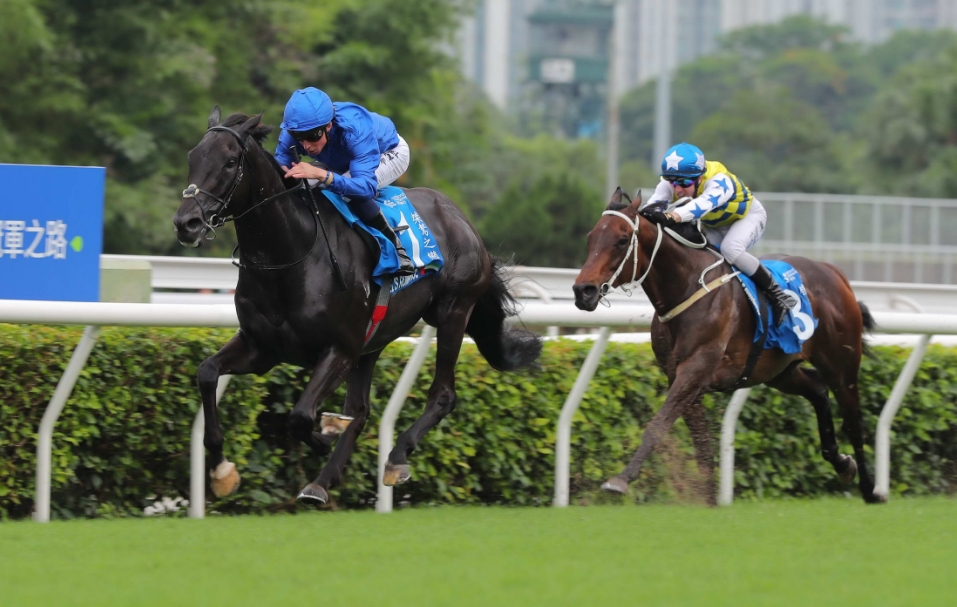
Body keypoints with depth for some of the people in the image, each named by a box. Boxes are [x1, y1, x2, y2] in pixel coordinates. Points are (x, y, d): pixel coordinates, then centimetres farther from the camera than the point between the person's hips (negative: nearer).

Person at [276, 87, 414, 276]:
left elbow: (367, 186, -53)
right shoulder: (292, 134, -30)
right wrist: (282, 175, -48)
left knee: (351, 189, -35)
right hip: (345, 162, 6)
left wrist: (322, 175, -68)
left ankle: (395, 245, -17)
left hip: (389, 153, -6)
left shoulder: (355, 129, -45)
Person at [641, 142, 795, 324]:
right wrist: (649, 211, -70)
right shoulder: (669, 184, -25)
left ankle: (777, 294, -20)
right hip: (712, 225, 6)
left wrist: (673, 217, -81)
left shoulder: (719, 181, -42)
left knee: (730, 249, -32)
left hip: (748, 216, -6)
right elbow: (655, 202, -43)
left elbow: (703, 203, -62)